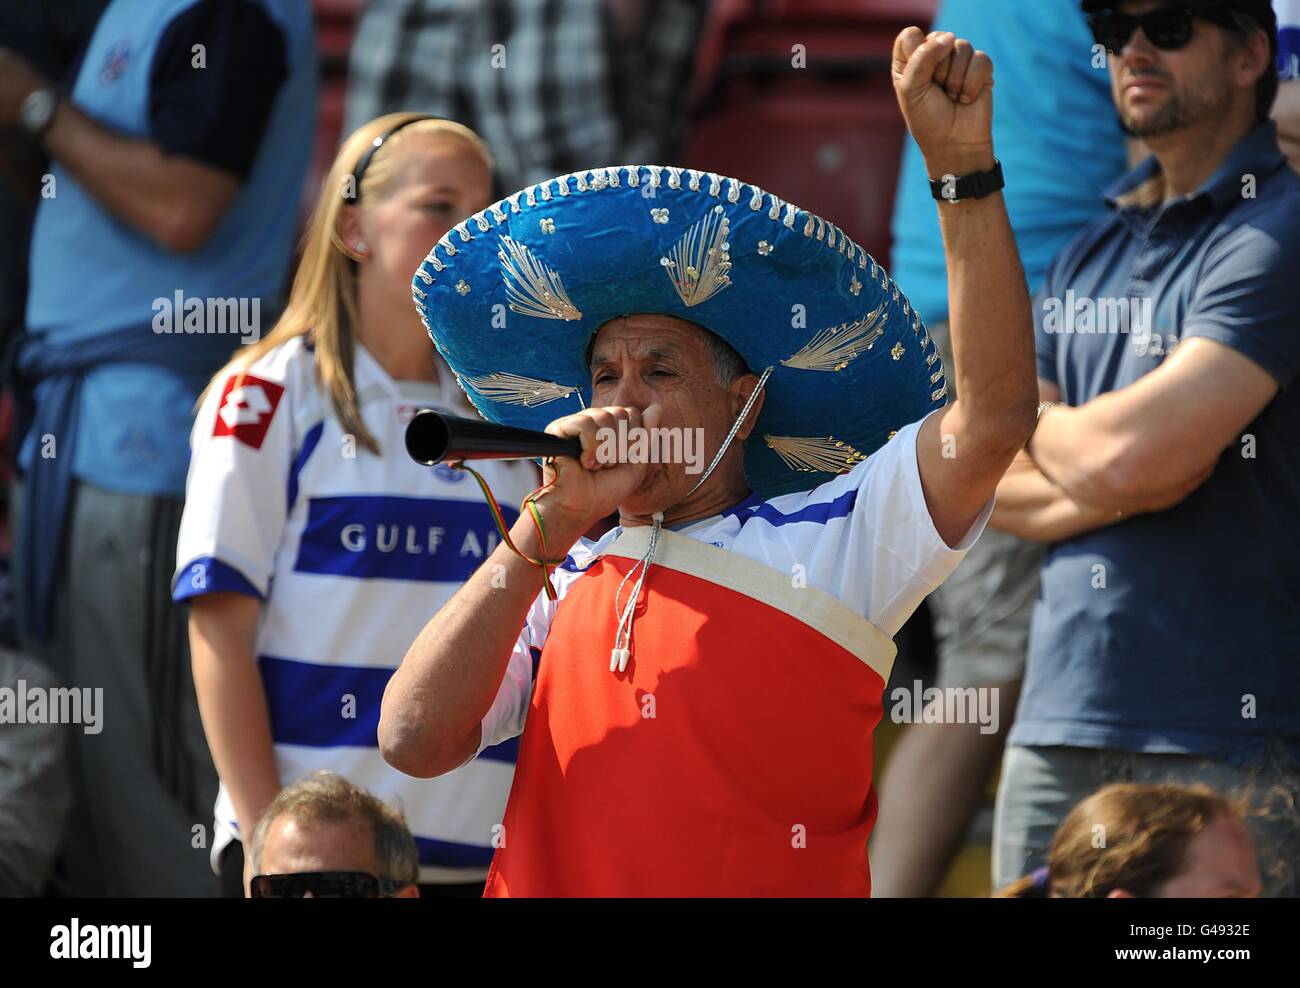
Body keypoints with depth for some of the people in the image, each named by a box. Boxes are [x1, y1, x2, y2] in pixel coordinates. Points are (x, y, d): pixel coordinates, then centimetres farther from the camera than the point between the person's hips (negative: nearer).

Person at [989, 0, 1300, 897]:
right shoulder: (1090, 256, 17)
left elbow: (1126, 454, -17)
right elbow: (994, 489, 12)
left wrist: (1042, 426, 5)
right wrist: (1118, 485, -7)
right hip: (1059, 723, 7)